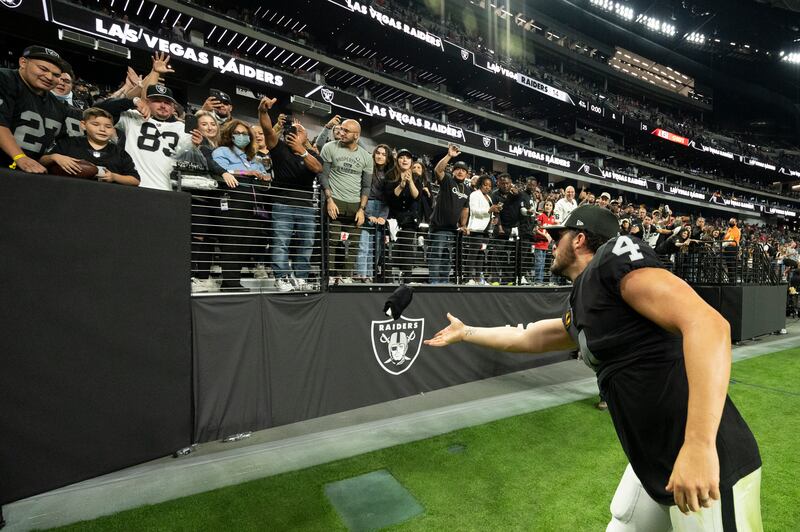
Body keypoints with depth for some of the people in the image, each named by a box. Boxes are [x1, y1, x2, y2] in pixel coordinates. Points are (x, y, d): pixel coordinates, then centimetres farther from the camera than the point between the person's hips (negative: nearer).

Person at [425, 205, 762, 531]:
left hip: (711, 464, -8)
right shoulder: (578, 312, 10)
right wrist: (465, 332, 35)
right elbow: (525, 338, 25)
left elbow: (708, 323, -26)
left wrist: (699, 446, -31)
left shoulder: (613, 254, -15)